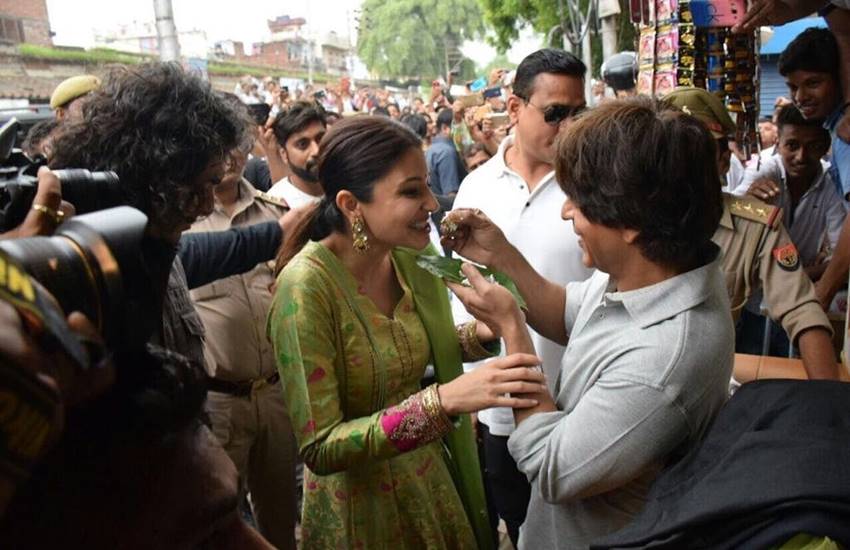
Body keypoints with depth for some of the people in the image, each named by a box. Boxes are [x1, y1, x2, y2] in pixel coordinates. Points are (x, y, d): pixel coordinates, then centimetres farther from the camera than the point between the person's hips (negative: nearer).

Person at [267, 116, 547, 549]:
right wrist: (445, 399, -37)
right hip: (360, 507, -5)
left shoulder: (415, 258, -8)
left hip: (435, 481, 6)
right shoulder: (306, 286, -27)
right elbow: (319, 448, -27)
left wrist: (478, 334, -12)